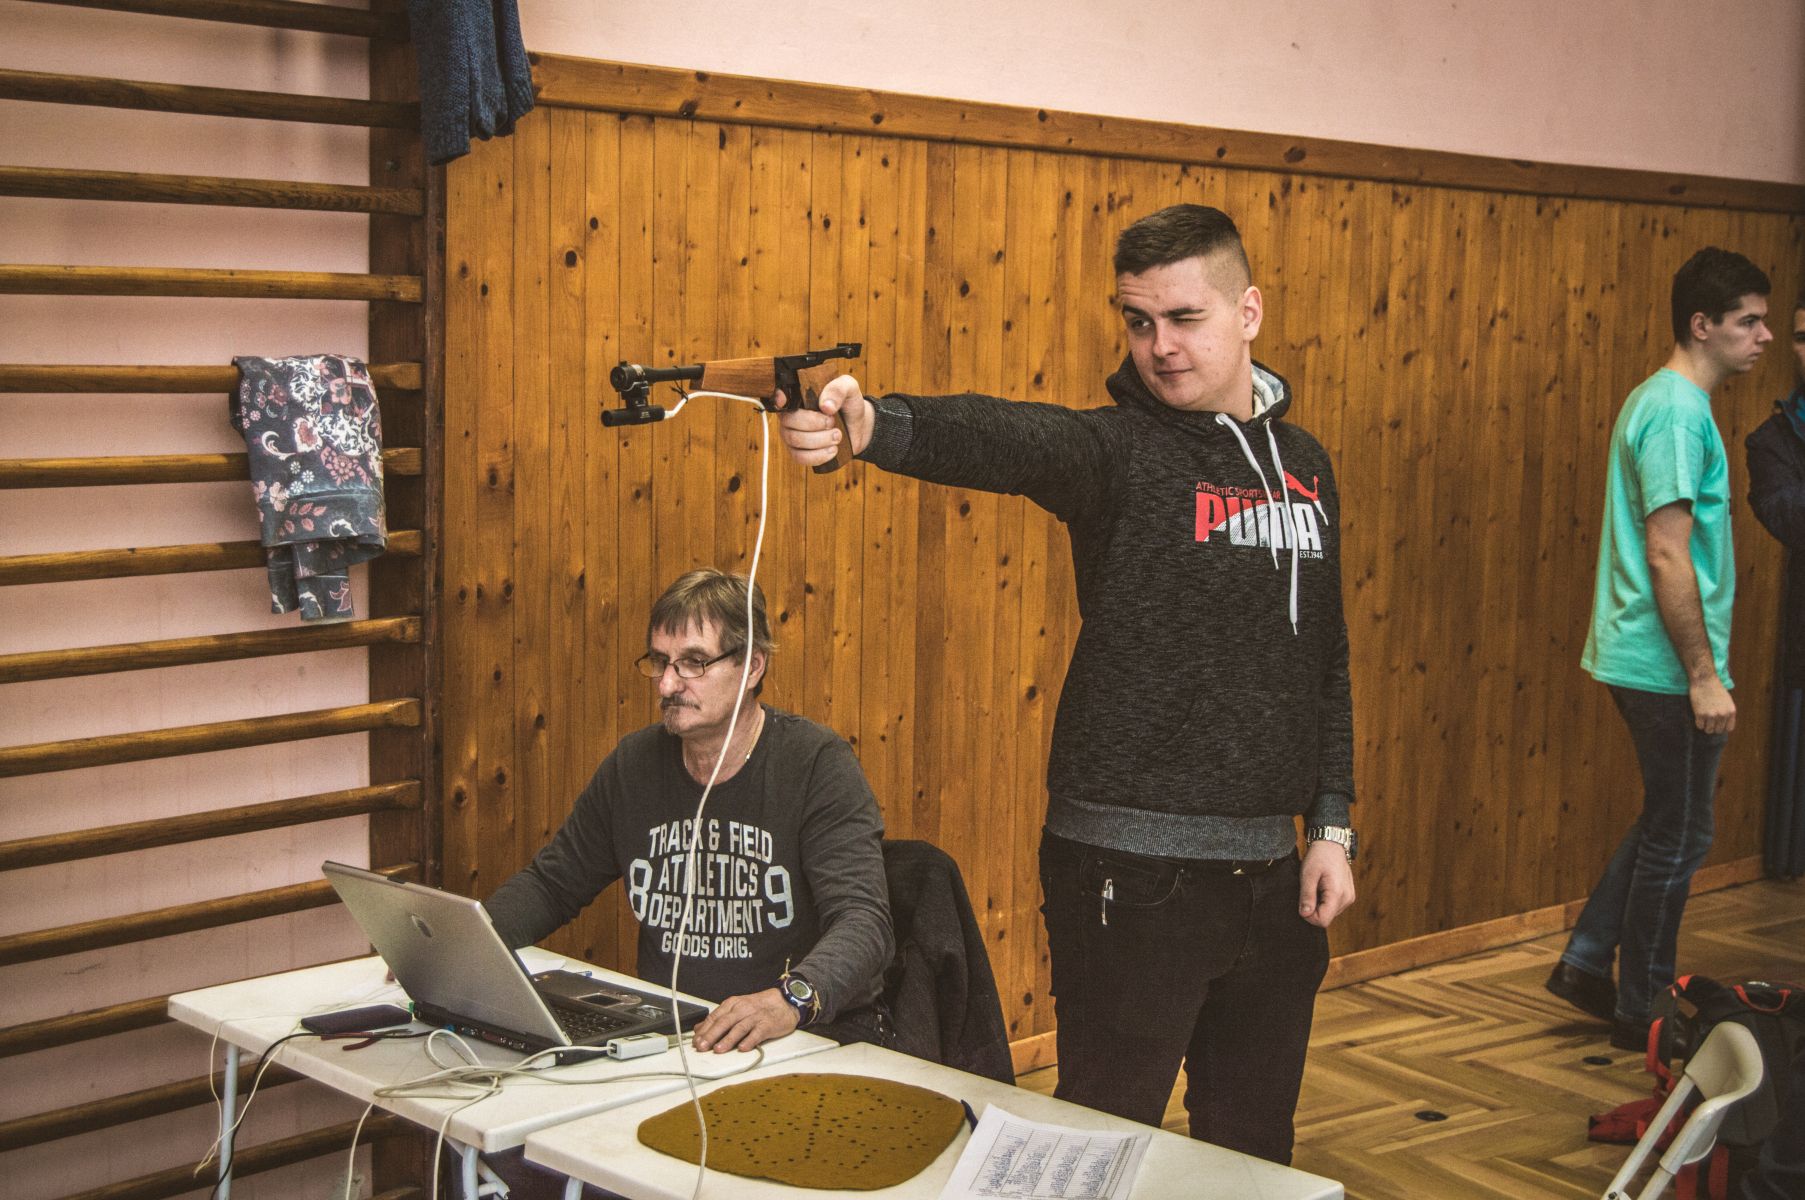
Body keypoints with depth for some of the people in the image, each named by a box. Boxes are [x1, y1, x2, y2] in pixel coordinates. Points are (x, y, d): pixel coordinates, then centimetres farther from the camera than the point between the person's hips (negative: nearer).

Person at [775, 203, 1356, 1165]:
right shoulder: (1119, 450, -9)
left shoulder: (1303, 465, 9)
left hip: (1268, 869, 6)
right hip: (1132, 870, -6)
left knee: (1254, 1148, 18)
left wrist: (1332, 828, 10)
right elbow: (1002, 439, -32)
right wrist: (871, 427, -51)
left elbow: (1326, 664, 15)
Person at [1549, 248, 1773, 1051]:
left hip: (1639, 658, 10)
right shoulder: (1679, 413, -18)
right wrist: (1705, 678, -21)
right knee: (1679, 836, 2)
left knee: (1664, 824, 21)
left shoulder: (1659, 400, 14)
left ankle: (1586, 966, 25)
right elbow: (1668, 556, -23)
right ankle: (1641, 1015, 13)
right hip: (1666, 665, -10)